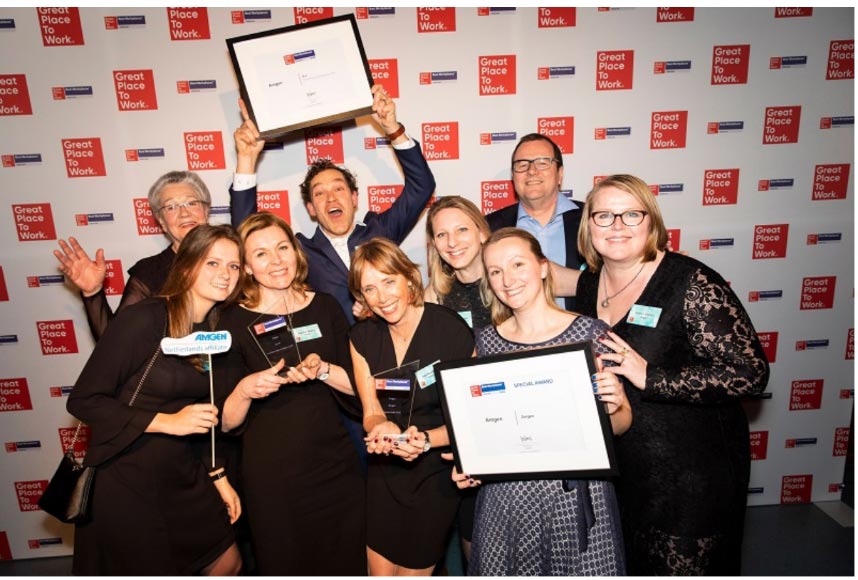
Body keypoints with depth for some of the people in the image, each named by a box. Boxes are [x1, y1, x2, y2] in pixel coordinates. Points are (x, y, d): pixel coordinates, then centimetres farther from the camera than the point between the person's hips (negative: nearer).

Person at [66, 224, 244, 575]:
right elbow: (83, 400, -17)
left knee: (228, 564, 16)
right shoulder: (144, 319, -19)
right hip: (124, 480, -6)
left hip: (182, 474, 7)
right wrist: (166, 421, -23)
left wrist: (219, 478, 10)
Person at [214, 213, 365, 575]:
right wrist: (244, 391, -25)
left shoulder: (325, 307, 0)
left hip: (336, 467, 3)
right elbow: (227, 422, -5)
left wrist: (321, 369, -18)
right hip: (271, 478, -2)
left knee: (346, 566, 18)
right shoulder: (234, 322, -7)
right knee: (284, 567, 14)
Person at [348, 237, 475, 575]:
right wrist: (382, 429, -25)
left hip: (436, 473, -3)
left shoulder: (452, 331, -20)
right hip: (384, 473, 4)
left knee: (413, 570, 14)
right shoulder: (361, 337, -6)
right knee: (380, 571, 17)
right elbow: (372, 413, -3)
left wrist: (426, 440, -29)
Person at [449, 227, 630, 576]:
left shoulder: (590, 333, -8)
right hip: (505, 497, 3)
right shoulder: (486, 341, 0)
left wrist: (612, 408, -21)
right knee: (505, 571, 16)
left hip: (577, 495, -2)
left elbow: (621, 423, 0)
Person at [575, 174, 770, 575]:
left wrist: (651, 377, -26)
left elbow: (750, 372, -22)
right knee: (627, 567, 23)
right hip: (618, 466, 6)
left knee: (683, 567, 14)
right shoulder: (589, 283, 2)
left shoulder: (691, 283, -17)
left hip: (694, 469, -5)